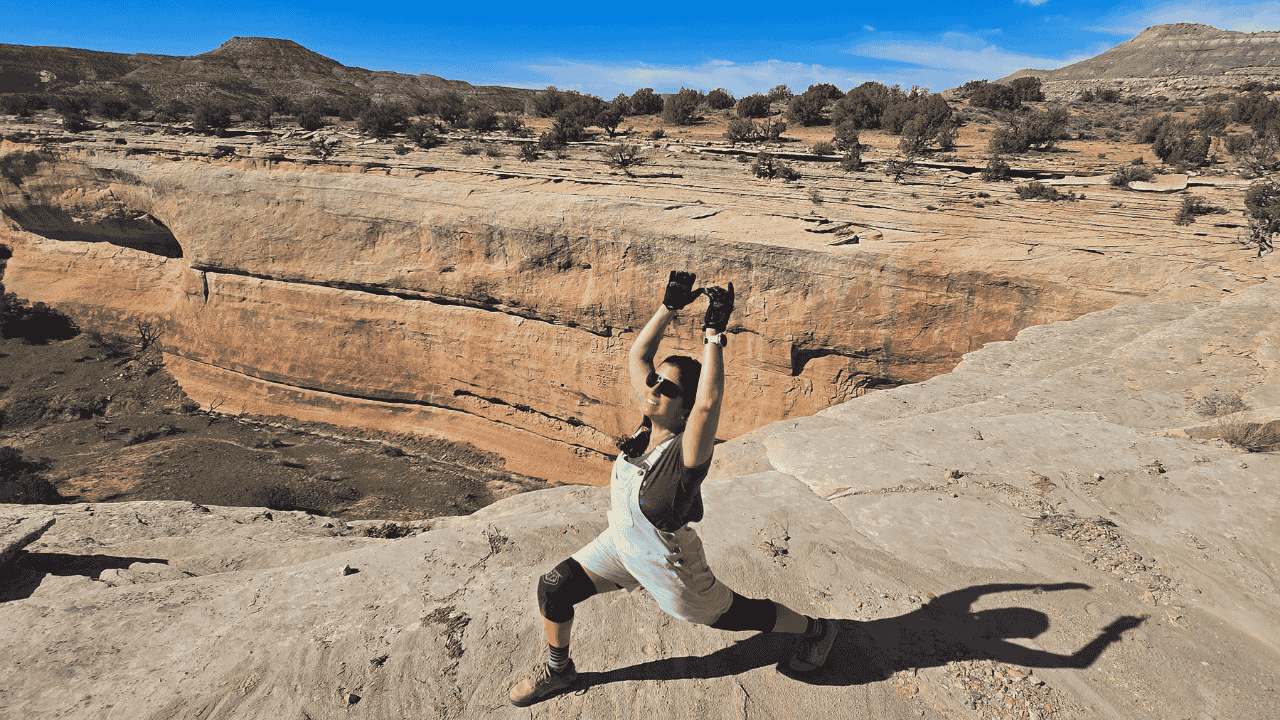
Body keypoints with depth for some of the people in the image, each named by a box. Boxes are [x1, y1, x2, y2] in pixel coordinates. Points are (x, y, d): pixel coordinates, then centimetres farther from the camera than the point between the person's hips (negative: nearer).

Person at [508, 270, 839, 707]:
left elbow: (709, 401, -53)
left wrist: (714, 334, -49)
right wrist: (670, 307, -17)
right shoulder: (651, 422, -13)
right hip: (619, 545, 6)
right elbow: (636, 356, -11)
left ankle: (815, 630, 42)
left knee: (731, 614, 16)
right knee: (553, 589, 2)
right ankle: (558, 669, 31)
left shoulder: (687, 451, -32)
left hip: (666, 562, -6)